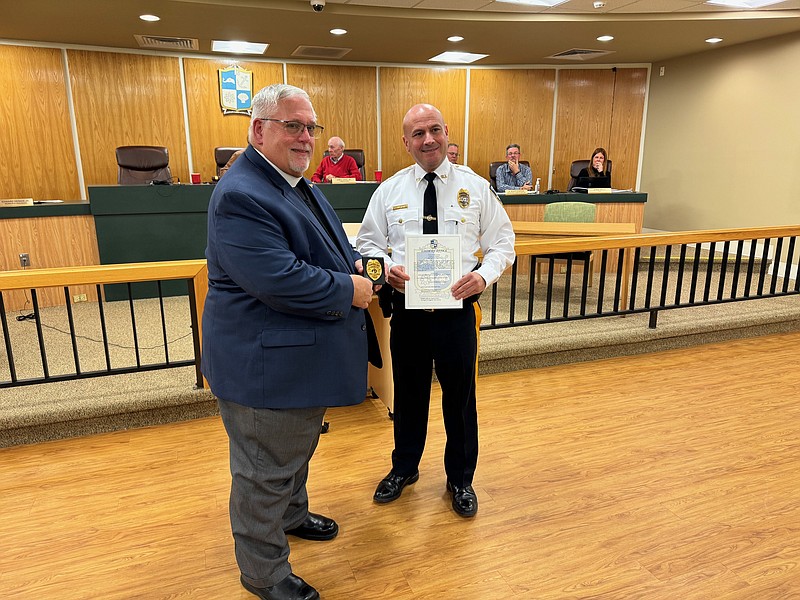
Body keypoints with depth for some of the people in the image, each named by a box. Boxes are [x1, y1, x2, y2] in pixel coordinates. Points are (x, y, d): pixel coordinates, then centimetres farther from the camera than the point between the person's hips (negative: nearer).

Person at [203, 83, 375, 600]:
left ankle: (292, 514, 54)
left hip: (306, 357, 11)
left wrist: (356, 263, 1)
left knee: (299, 448, 29)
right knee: (266, 471, 8)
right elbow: (277, 279, -32)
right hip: (267, 364, -10)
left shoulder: (300, 185, 11)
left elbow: (327, 246, 22)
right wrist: (348, 290, -20)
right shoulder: (241, 195, -23)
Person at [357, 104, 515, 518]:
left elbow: (502, 242, 3)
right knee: (408, 393, 16)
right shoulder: (388, 191, 3)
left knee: (460, 396, 11)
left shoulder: (476, 187, 1)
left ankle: (460, 479, 35)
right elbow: (368, 243, 7)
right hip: (407, 308, 1)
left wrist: (484, 274, -18)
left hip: (457, 308, -1)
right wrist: (385, 267, -15)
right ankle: (404, 468, 41)